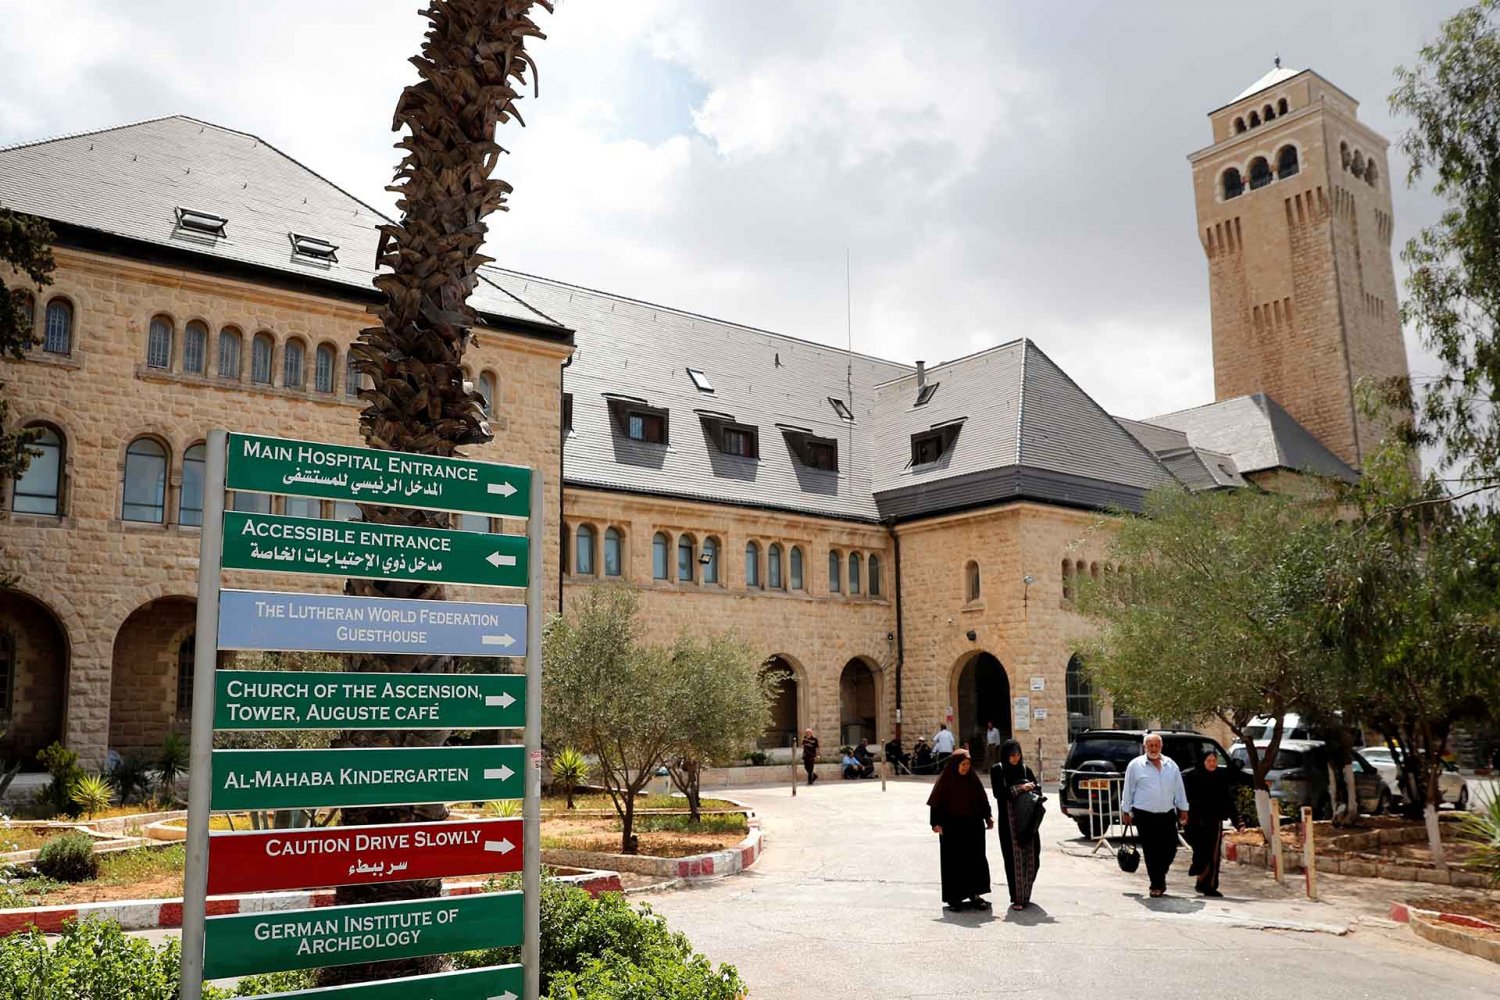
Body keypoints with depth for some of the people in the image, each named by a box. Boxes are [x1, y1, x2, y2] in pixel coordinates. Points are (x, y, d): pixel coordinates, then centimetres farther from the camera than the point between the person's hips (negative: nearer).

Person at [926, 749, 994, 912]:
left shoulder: (973, 779, 3)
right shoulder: (945, 780, -6)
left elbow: (983, 799, 9)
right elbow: (936, 802, -7)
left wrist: (988, 817, 2)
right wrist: (936, 823, -14)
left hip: (973, 826, 3)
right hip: (951, 828, -3)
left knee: (975, 859, 4)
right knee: (953, 862, 2)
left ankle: (975, 894, 14)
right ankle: (954, 898, 9)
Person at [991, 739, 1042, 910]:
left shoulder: (1025, 769, 10)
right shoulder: (997, 770, 0)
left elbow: (1036, 788, 11)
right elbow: (998, 793, -10)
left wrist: (1031, 788, -11)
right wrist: (1020, 789, -16)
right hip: (1009, 820, -3)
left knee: (1031, 857, 2)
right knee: (1015, 858, -5)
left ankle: (1026, 895, 18)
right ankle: (1017, 898, 1)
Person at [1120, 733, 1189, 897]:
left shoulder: (1171, 765, 10)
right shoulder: (1135, 765, -1)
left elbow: (1179, 789, 15)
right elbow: (1128, 790, 2)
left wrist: (1183, 809, 12)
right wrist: (1125, 811, 2)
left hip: (1168, 815, 3)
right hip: (1145, 815, -3)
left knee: (1170, 848, 3)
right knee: (1151, 852, -2)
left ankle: (1159, 876, 27)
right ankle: (1157, 884, 7)